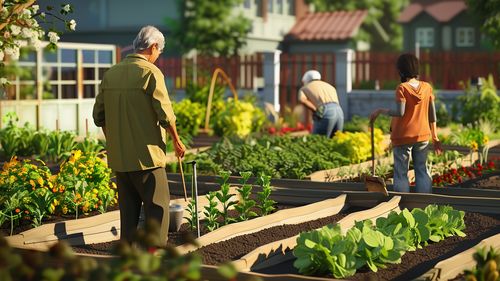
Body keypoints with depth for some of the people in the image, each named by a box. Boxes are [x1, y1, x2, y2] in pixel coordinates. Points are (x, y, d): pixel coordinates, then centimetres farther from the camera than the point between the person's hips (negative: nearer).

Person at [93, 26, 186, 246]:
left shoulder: (111, 74, 8)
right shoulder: (151, 73, -11)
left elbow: (98, 116, 12)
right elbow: (165, 114, -13)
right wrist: (177, 141, 2)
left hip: (118, 157, 6)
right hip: (146, 155, -6)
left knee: (128, 209, 14)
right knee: (157, 207, 2)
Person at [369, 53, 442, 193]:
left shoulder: (402, 88, -14)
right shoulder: (427, 87, 1)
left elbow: (400, 112, -21)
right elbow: (432, 115, 5)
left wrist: (380, 110, -8)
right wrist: (435, 137, 12)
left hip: (402, 137, -4)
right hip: (423, 136, 5)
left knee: (401, 173, 4)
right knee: (422, 170, 12)